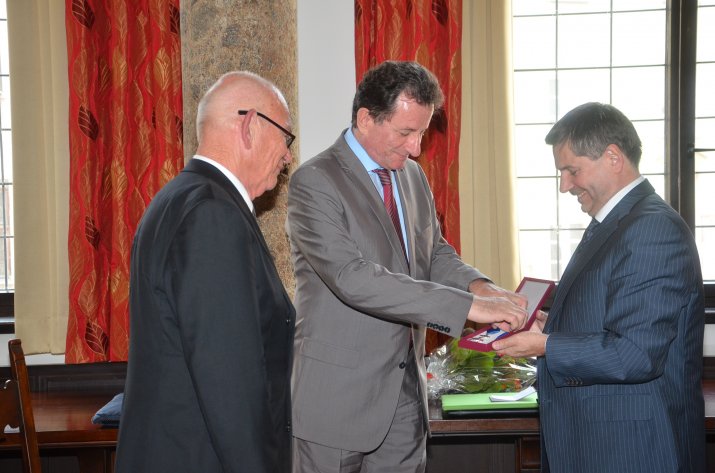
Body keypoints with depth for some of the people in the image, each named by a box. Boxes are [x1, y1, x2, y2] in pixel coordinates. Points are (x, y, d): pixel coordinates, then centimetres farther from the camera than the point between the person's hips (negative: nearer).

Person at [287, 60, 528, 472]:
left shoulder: (413, 176, 10)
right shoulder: (314, 182, -15)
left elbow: (435, 253, 17)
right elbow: (353, 279, -26)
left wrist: (478, 285, -7)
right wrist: (469, 306, -28)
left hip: (406, 389, 7)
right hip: (339, 394, -6)